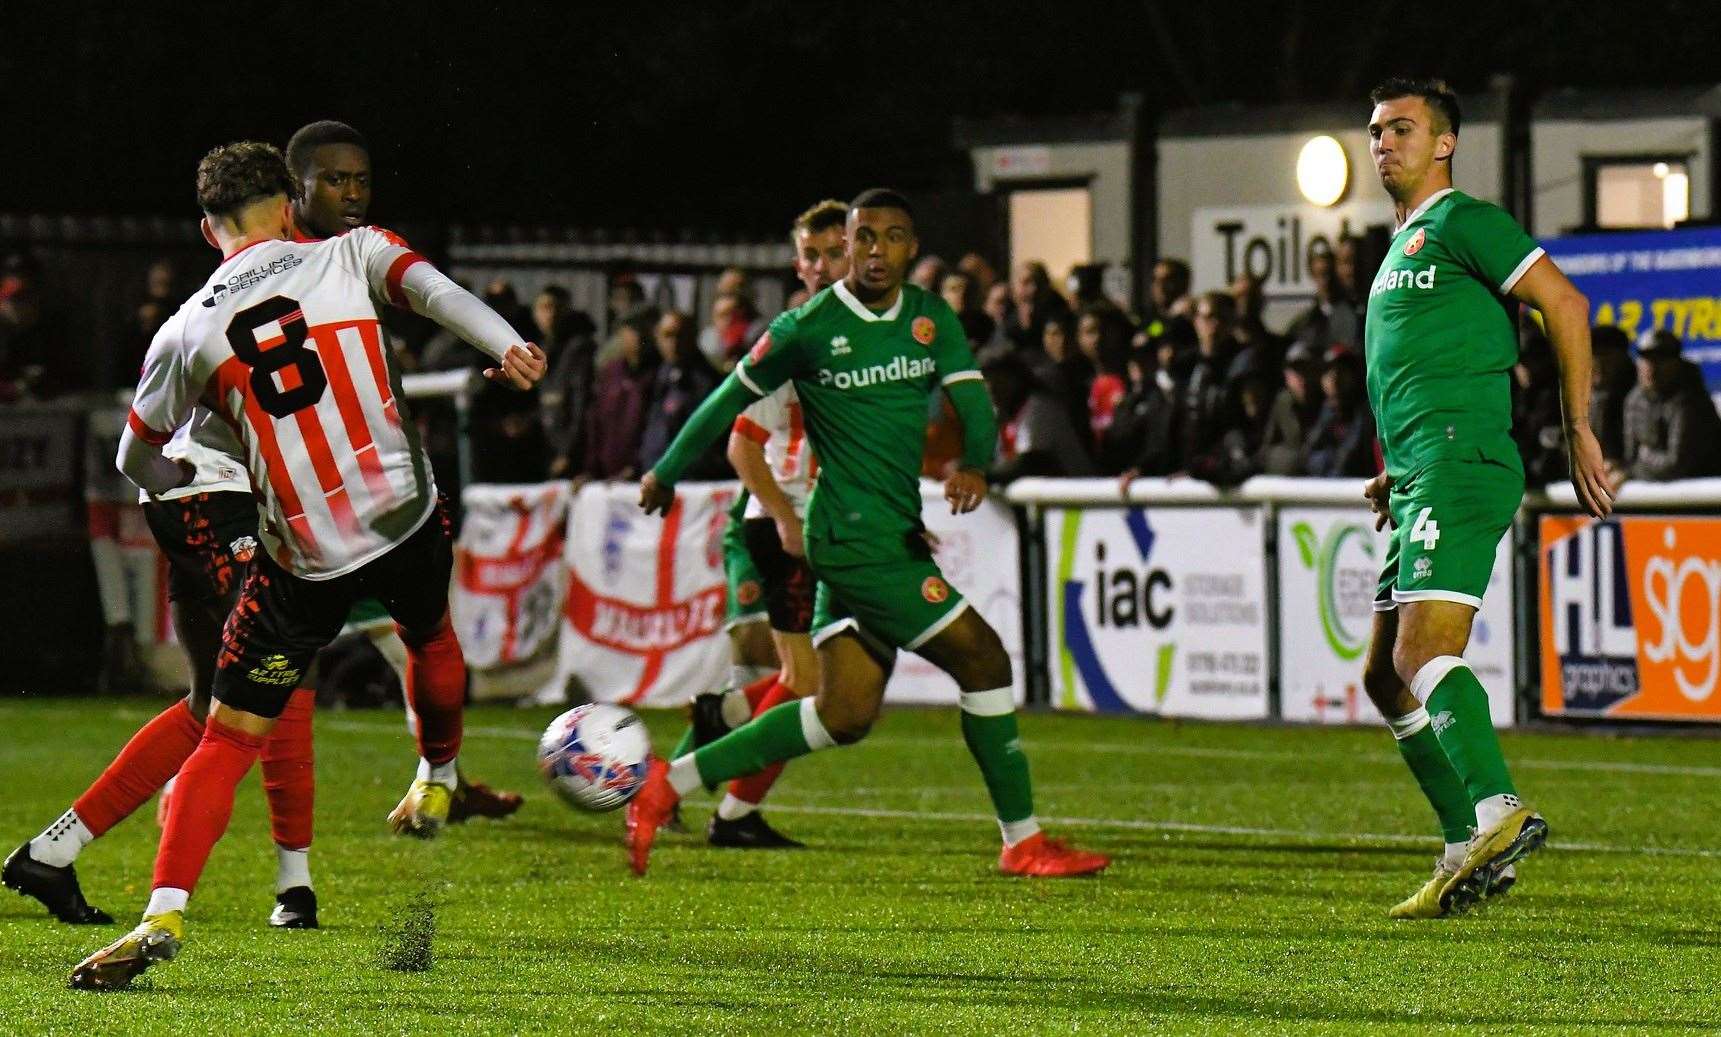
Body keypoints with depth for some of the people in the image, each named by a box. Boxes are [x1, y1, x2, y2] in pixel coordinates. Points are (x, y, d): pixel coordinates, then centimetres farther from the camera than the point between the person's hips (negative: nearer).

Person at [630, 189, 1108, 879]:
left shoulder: (931, 318, 9)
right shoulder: (809, 328, -8)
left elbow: (972, 400, 0)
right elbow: (732, 400, 4)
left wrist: (974, 464, -22)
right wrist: (666, 474, 13)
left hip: (897, 532, 8)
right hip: (855, 534, -8)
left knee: (845, 714, 6)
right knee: (982, 660, -10)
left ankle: (671, 783, 13)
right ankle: (1022, 841, -1)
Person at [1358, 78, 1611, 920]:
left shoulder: (1463, 221, -3)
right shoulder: (1401, 248, 25)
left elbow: (1564, 303, -11)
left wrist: (1578, 432, -13)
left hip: (1459, 470, -10)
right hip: (1420, 481, 10)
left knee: (1423, 652, -24)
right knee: (1386, 678, 8)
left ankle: (1498, 811, -35)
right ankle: (1469, 851, 9)